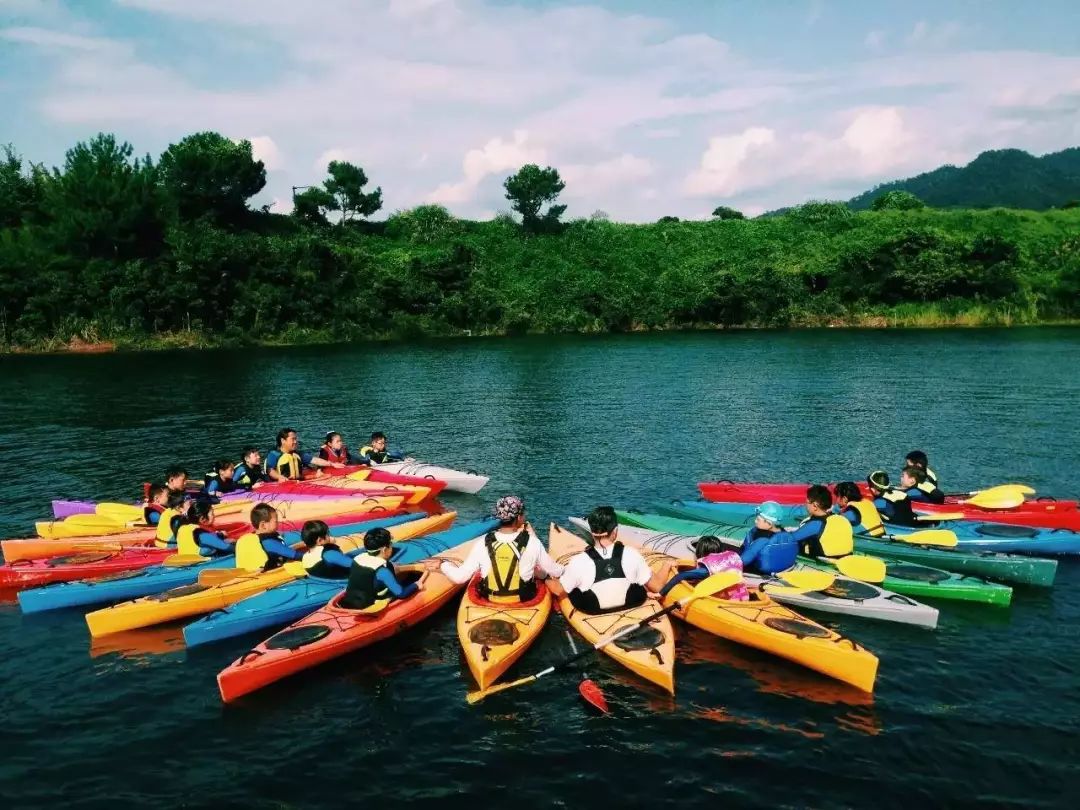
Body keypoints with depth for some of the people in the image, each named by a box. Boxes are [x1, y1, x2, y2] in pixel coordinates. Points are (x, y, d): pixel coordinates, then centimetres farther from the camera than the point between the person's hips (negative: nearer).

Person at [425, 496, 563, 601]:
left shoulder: (483, 544, -16)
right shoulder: (532, 542, -19)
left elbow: (459, 577, -12)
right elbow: (555, 572, -6)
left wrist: (442, 565, 7)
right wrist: (563, 568, 17)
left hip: (489, 601, 2)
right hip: (524, 601, -2)